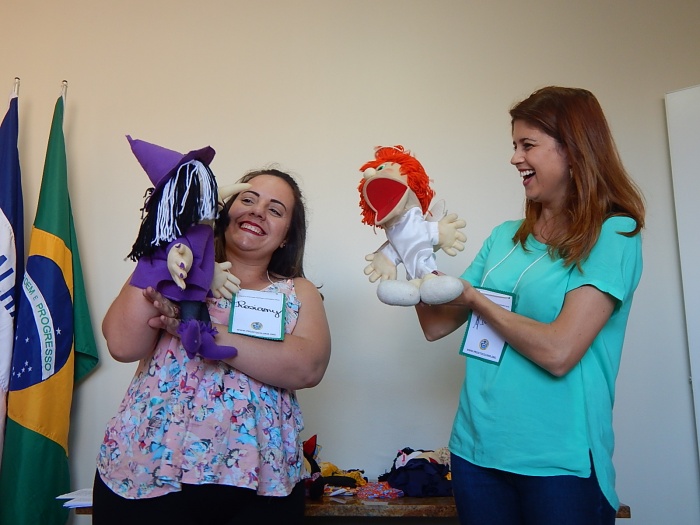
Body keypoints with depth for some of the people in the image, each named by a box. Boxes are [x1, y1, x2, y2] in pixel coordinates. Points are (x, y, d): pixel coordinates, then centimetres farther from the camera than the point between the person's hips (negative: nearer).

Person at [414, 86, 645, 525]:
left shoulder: (613, 236, -10)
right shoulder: (505, 238, 7)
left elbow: (558, 352, -21)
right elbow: (436, 326, 6)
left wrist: (475, 298, -9)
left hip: (559, 463, -5)